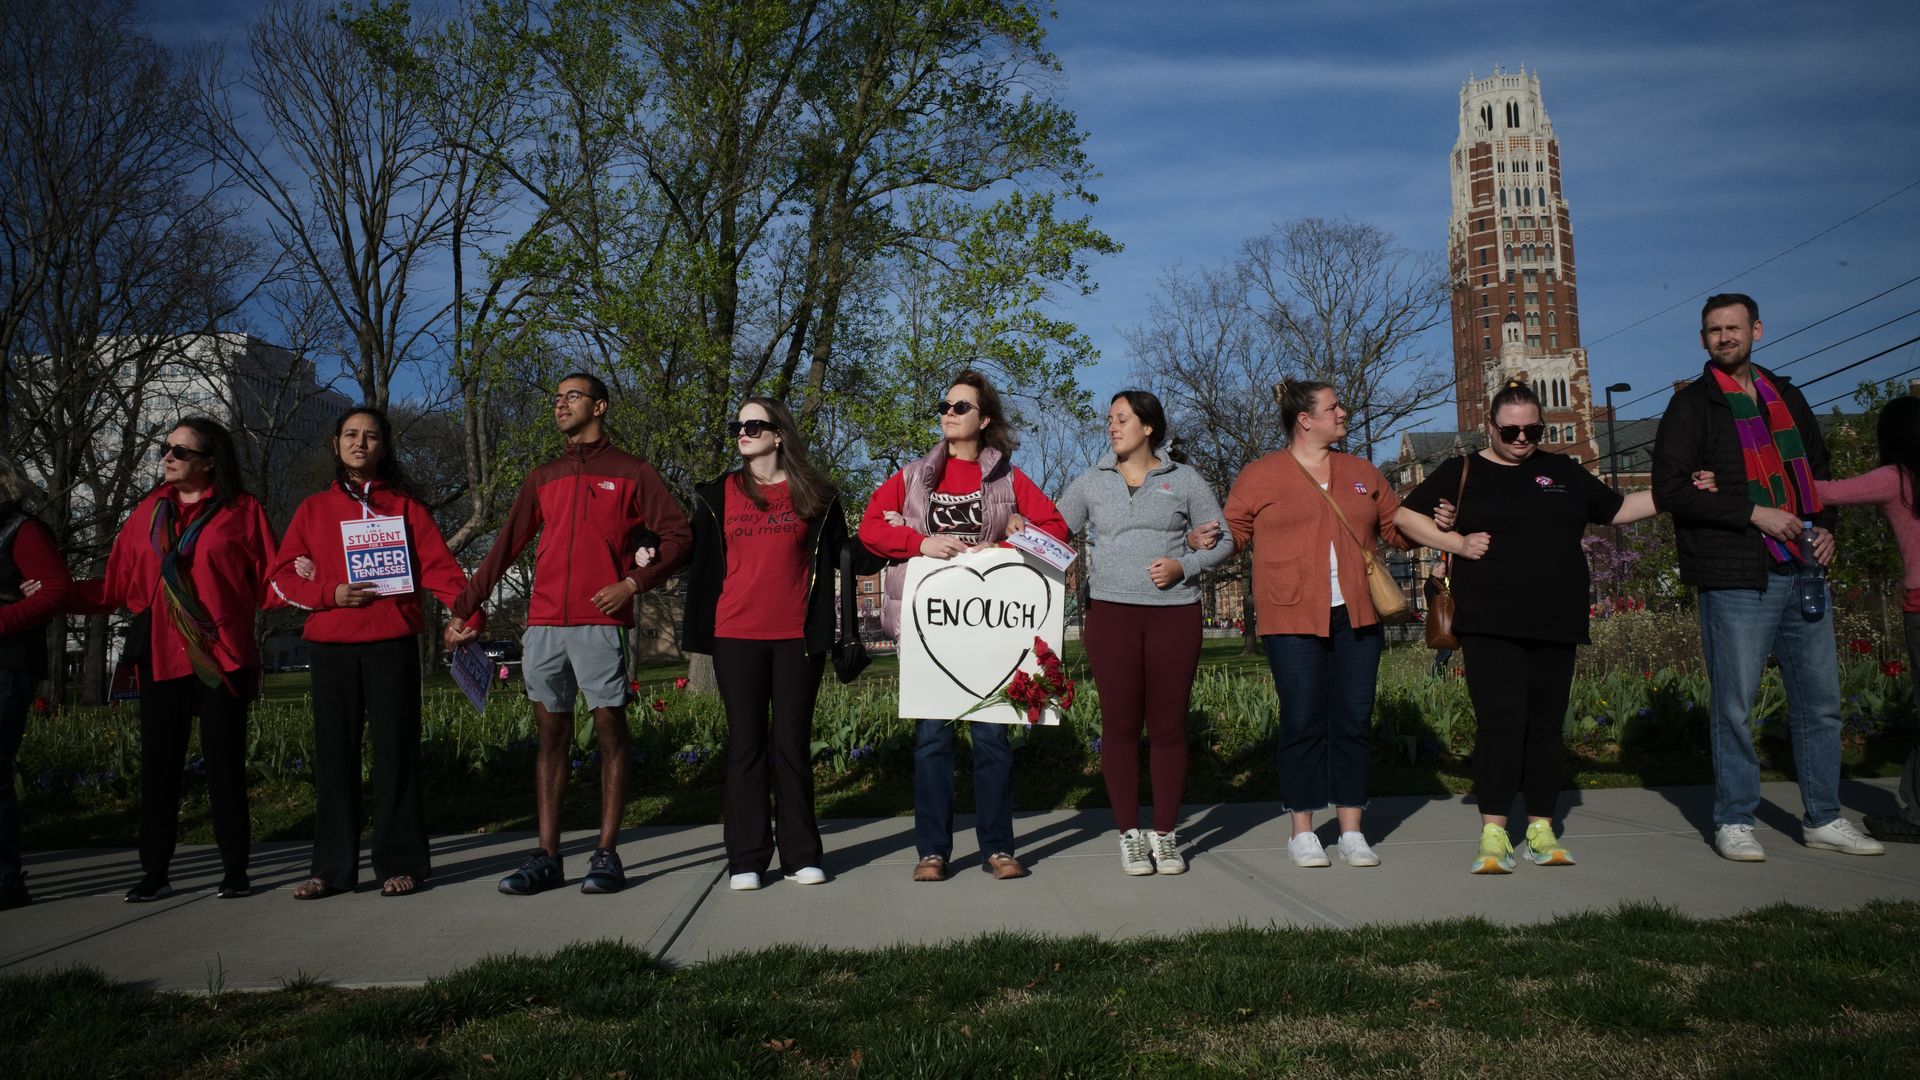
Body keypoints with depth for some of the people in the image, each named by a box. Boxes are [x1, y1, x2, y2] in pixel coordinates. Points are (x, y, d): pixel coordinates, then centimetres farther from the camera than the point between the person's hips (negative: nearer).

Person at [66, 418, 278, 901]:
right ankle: (154, 872, 18)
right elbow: (116, 586, 12)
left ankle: (235, 870, 12)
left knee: (225, 766, 2)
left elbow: (269, 584, -4)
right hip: (161, 658, 4)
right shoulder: (149, 512, 12)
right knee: (158, 766, 7)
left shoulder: (242, 510, 0)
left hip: (221, 657, -4)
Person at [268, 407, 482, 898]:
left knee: (396, 751, 0)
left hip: (393, 644, -2)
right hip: (331, 646, 2)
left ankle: (400, 862, 4)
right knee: (335, 753, 4)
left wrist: (469, 615, -17)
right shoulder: (314, 509, 15)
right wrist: (330, 593, -8)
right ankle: (332, 867, 10)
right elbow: (282, 578, 11)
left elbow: (439, 566, -1)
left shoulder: (406, 507, 11)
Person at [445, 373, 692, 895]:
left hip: (600, 622, -4)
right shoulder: (542, 479, 19)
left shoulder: (631, 473, 6)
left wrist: (633, 582, -12)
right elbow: (503, 549, 19)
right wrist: (462, 611, 14)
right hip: (543, 624, 4)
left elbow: (677, 536, 1)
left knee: (610, 730, -2)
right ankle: (546, 857, 8)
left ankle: (606, 855, 1)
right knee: (551, 733, 5)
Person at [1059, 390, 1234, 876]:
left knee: (1169, 725, 1)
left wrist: (1184, 566, -7)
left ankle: (1166, 834, 12)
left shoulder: (1185, 481, 7)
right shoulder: (1090, 484, 11)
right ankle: (1129, 834, 9)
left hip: (1175, 612, -1)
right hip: (1111, 613, 1)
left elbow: (1222, 542, 10)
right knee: (1120, 724, 0)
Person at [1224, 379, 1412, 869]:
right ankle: (1303, 833, 10)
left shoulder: (1361, 472, 17)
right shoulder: (1259, 476, 5)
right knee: (1303, 724, -2)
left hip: (1357, 618, 4)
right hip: (1293, 621, -4)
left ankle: (1352, 832, 13)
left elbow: (1397, 528, 24)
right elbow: (1230, 533, 5)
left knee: (1354, 722, 4)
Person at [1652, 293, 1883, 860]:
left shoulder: (1786, 397, 16)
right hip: (1737, 577, -6)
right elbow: (1669, 489, -11)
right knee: (1735, 706, 0)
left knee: (1821, 700, 10)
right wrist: (1753, 514, -17)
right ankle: (1734, 823, 12)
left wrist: (1824, 524, 7)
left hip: (1802, 570, 6)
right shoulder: (1693, 405, -2)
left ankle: (1823, 818, 23)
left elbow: (1818, 468, 25)